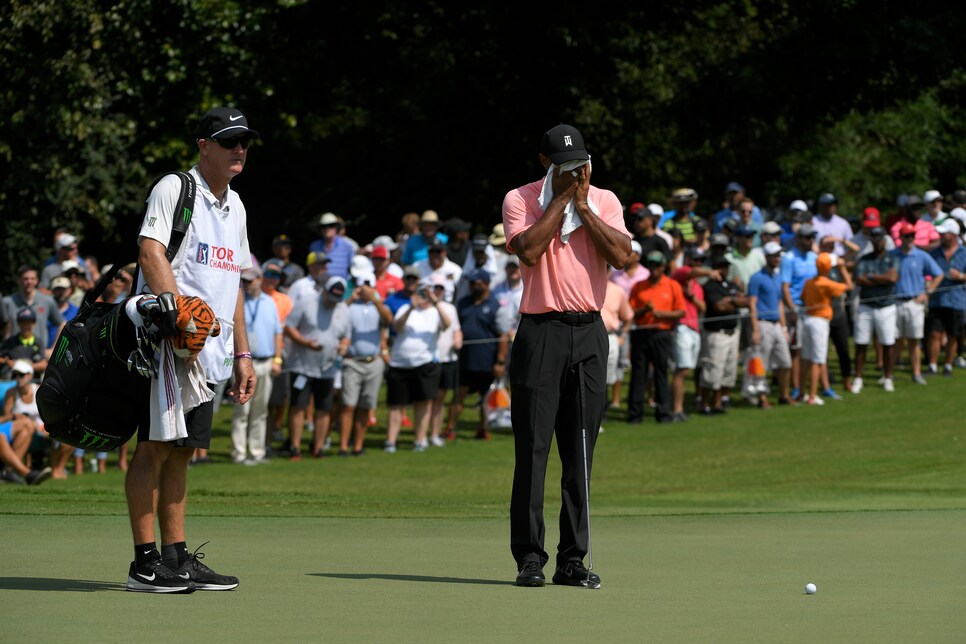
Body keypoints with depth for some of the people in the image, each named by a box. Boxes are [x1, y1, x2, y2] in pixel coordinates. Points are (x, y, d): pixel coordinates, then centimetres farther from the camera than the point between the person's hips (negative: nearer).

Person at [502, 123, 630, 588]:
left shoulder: (604, 201, 11)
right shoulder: (520, 200, 2)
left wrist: (583, 206, -6)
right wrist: (562, 200, -9)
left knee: (581, 452, 4)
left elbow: (620, 255, -4)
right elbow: (528, 250, -15)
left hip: (589, 332, 3)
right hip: (541, 331, -3)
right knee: (533, 449, -6)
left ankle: (573, 559, 7)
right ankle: (529, 557, -3)